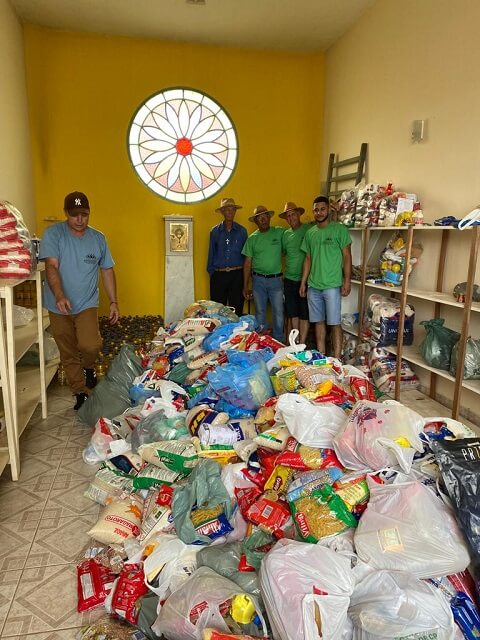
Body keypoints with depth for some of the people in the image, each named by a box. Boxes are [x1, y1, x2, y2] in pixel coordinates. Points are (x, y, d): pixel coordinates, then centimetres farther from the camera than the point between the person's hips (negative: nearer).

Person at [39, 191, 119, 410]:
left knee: (90, 345, -20)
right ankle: (80, 393, 26)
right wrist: (59, 296, -36)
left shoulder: (98, 238, 1)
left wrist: (114, 302, 5)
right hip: (59, 306, 0)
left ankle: (88, 367, 14)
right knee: (68, 354, 8)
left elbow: (107, 270, 8)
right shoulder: (53, 234, -9)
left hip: (87, 304, 1)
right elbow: (51, 267, -20)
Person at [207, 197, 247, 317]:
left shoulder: (242, 231, 6)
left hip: (237, 275, 0)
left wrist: (245, 274, 3)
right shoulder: (215, 231, 6)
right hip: (219, 275, 0)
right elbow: (211, 253, 10)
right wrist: (211, 272, 5)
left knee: (237, 309, 2)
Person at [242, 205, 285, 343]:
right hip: (258, 280, 1)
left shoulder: (280, 232, 0)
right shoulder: (252, 238, 3)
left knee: (278, 313, 3)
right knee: (260, 313, 10)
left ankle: (279, 342, 16)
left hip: (276, 279, -1)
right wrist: (246, 286, 4)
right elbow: (248, 262, 5)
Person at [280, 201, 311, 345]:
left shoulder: (309, 229, -6)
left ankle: (301, 345, 10)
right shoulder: (286, 234, 9)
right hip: (289, 279, 5)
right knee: (292, 314, 12)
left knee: (304, 314, 3)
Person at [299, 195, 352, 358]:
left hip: (332, 286, -5)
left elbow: (347, 256, -5)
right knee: (318, 321, 11)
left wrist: (347, 281, -11)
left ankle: (336, 360, 5)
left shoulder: (339, 229, -4)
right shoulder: (310, 232, 11)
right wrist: (303, 282, 12)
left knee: (334, 323, -2)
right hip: (313, 286, 5)